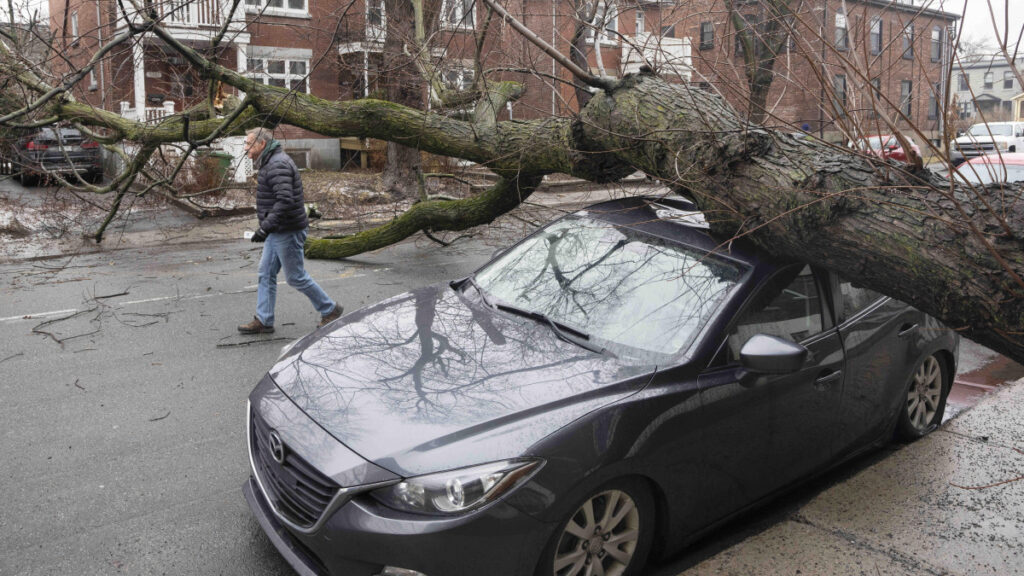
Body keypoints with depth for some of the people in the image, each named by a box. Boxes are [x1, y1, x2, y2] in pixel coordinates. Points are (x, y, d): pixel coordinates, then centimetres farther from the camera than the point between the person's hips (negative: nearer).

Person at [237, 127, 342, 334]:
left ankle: (330, 310, 14)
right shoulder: (270, 163, 15)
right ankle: (263, 321, 16)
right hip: (277, 232, 11)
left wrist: (266, 226, -30)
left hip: (287, 232, -11)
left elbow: (285, 200, -31)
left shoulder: (278, 165, -20)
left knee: (295, 277, 0)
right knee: (266, 273, 11)